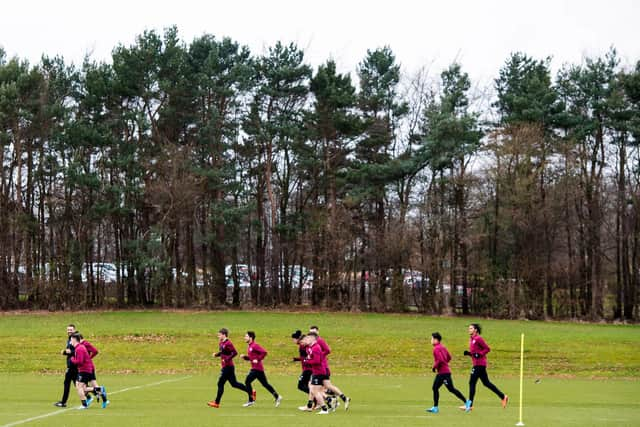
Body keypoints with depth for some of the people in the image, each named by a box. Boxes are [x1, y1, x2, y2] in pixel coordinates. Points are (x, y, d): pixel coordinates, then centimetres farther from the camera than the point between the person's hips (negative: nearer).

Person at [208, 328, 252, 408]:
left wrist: (227, 359, -23)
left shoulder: (228, 343, -17)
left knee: (220, 383, -6)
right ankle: (250, 391, 20)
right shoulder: (221, 343, 12)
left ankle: (217, 403, 0)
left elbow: (235, 353, -22)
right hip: (225, 366, 10)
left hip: (228, 367, -10)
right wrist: (216, 354, 5)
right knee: (234, 383, 14)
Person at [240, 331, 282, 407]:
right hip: (254, 368, 10)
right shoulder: (249, 346, 15)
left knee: (247, 382, -8)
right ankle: (277, 397, 15)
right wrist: (244, 356, 7)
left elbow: (264, 352, -23)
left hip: (257, 368, -10)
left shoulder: (255, 345, -14)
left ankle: (251, 400, -1)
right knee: (265, 384, 12)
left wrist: (258, 360, -22)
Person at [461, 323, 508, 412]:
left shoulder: (478, 338, -12)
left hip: (479, 364, -10)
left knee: (472, 382, -8)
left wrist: (479, 354, -22)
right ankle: (503, 396, 17)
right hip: (476, 364, 10)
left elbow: (487, 349, -13)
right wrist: (468, 353, 6)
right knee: (486, 383, 12)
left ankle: (469, 405, -5)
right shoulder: (471, 339, 16)